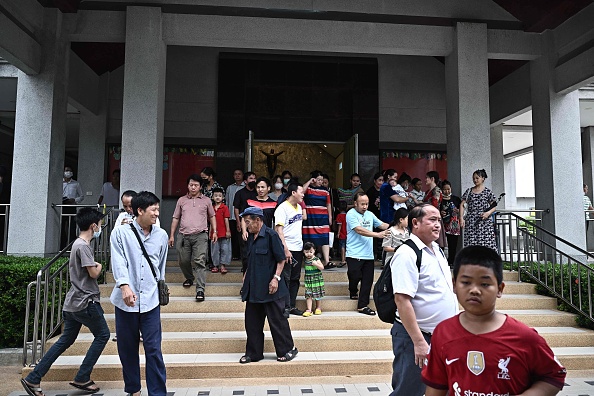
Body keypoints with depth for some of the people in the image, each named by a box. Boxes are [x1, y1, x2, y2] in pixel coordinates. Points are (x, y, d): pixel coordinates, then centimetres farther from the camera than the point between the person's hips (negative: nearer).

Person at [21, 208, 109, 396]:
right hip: (86, 302, -10)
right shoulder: (83, 246, -18)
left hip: (73, 303, 10)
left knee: (65, 340, 16)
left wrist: (94, 266, 7)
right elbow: (93, 273, -18)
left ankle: (33, 379, 18)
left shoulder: (77, 244, 14)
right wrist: (99, 266, 2)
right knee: (102, 335, 5)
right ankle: (82, 379, 8)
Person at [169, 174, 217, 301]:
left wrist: (214, 231, 9)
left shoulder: (206, 200, 10)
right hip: (183, 236, 2)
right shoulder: (181, 200, 13)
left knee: (200, 262, -11)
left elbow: (212, 216, 18)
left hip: (200, 235, -2)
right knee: (184, 261, 9)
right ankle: (189, 278, 38)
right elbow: (175, 218, 15)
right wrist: (172, 235, 12)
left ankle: (200, 289, -12)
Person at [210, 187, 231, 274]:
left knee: (225, 249, -1)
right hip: (214, 232, 4)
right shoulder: (212, 208, 8)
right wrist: (210, 232, 11)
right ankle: (215, 265, 18)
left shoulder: (225, 207, -5)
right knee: (215, 249, 9)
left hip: (224, 233, -4)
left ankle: (223, 265, 6)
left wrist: (228, 231, -9)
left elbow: (226, 219, -7)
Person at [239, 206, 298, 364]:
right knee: (252, 321, 12)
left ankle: (287, 350, 19)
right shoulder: (251, 237, 12)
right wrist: (246, 276, 17)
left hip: (270, 288, -8)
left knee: (277, 320, 2)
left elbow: (281, 260, -12)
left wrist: (276, 278, -18)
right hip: (253, 288, 8)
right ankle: (253, 353, 24)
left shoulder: (271, 235, -12)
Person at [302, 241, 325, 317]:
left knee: (317, 295, 7)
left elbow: (322, 267, -13)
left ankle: (318, 308, 22)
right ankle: (309, 310, -2)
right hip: (308, 280, 3)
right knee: (308, 295, -3)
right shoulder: (305, 260, 4)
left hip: (317, 279, -3)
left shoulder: (316, 259, -8)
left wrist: (316, 264, -25)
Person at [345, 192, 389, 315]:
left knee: (367, 281, 5)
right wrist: (377, 235, -26)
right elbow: (359, 230, -19)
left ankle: (362, 306, 14)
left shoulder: (370, 214, 13)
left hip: (368, 255, 6)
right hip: (354, 255, -6)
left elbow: (382, 225, 18)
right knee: (355, 277, -5)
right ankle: (353, 293, 28)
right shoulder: (351, 214, -8)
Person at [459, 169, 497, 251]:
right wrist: (461, 218, -2)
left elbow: (494, 206, 7)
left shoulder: (487, 192, 4)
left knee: (486, 244, -6)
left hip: (484, 221, -1)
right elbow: (462, 205, 8)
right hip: (471, 222, 2)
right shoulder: (469, 191, 10)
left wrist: (488, 213, -12)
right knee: (471, 244, -3)